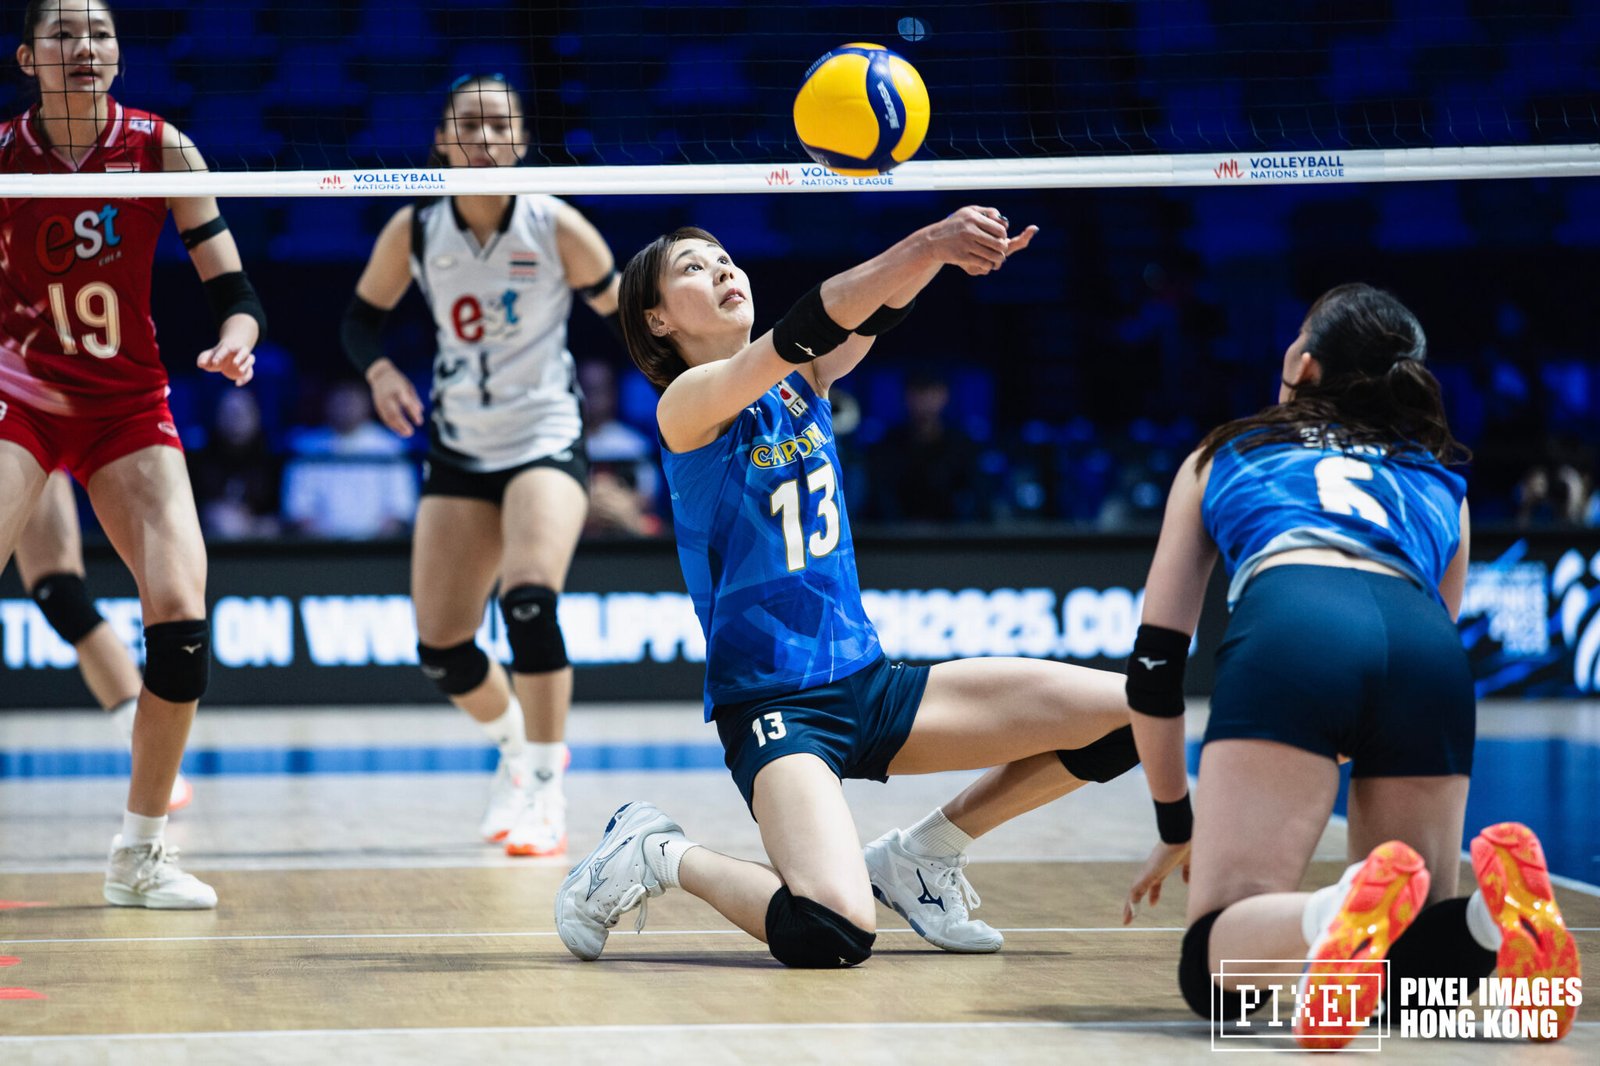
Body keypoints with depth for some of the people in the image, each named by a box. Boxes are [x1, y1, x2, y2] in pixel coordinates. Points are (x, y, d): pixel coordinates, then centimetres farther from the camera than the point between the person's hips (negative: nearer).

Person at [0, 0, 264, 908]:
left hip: (131, 405, 2)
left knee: (181, 614, -13)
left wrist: (235, 342, -26)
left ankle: (141, 851, 3)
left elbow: (233, 290, -5)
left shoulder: (161, 149, -6)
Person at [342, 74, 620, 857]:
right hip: (459, 451, 4)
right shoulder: (414, 231, -4)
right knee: (440, 647, 0)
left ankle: (545, 797, -19)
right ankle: (514, 743, 34)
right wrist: (379, 370, -11)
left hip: (546, 442, -3)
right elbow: (361, 315, 9)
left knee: (529, 599, -29)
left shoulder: (555, 227, -11)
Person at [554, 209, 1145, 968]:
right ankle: (659, 856, -2)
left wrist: (938, 249, -32)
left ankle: (924, 851, 11)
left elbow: (867, 318, -9)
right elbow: (800, 333, -24)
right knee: (832, 933, -31)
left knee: (1122, 713, -4)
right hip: (774, 702, -7)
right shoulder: (688, 403, -7)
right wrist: (924, 245, -37)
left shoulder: (802, 381, 11)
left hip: (870, 684, 7)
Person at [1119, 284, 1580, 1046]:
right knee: (1404, 967, 15)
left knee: (1215, 971, -6)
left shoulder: (1223, 456, 33)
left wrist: (1176, 823, 40)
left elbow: (1154, 666, 30)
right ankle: (1496, 914, -21)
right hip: (1431, 657, 3)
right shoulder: (1442, 479, 38)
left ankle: (1340, 916, -40)